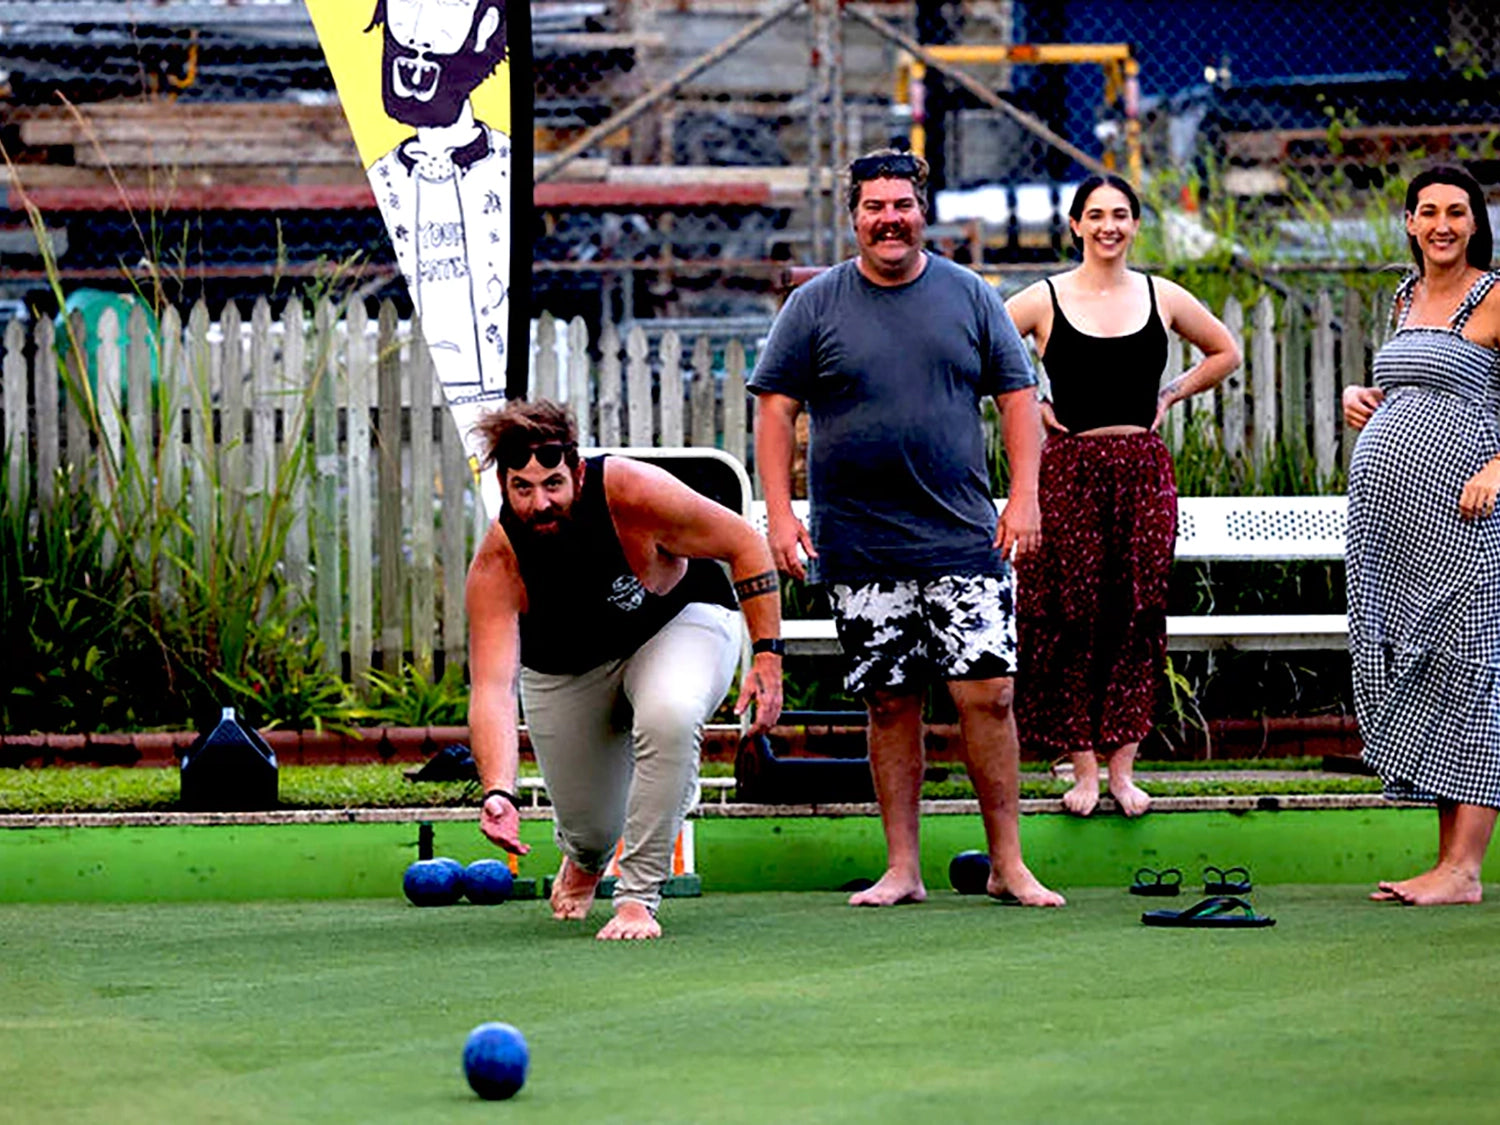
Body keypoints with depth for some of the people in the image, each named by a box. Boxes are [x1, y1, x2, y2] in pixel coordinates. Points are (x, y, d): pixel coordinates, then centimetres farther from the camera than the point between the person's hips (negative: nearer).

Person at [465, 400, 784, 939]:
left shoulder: (632, 493, -34)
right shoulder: (496, 566, -31)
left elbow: (745, 545, -20)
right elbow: (492, 686, -38)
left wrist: (768, 653, -25)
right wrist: (499, 792, -53)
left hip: (678, 619, -2)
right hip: (566, 667, 2)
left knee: (669, 715, -36)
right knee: (590, 828, 3)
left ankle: (639, 897, -24)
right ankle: (584, 859, 46)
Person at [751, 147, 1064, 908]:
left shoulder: (969, 297, 7)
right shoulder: (816, 305, 5)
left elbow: (1017, 395, 9)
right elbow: (775, 408, 5)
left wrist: (1024, 496, -1)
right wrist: (779, 514, -4)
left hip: (962, 537, 0)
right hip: (861, 550, 0)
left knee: (988, 694, -6)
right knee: (890, 704, 3)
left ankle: (1008, 865, 1)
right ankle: (902, 869, 10)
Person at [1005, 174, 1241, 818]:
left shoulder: (1161, 298, 7)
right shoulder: (1045, 300, 0)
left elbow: (1225, 353, 21)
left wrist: (1169, 397, 10)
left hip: (1144, 471, 2)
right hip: (1071, 470, -2)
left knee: (1137, 615, 2)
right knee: (1074, 616, -2)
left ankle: (1122, 768, 8)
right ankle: (1084, 768, 5)